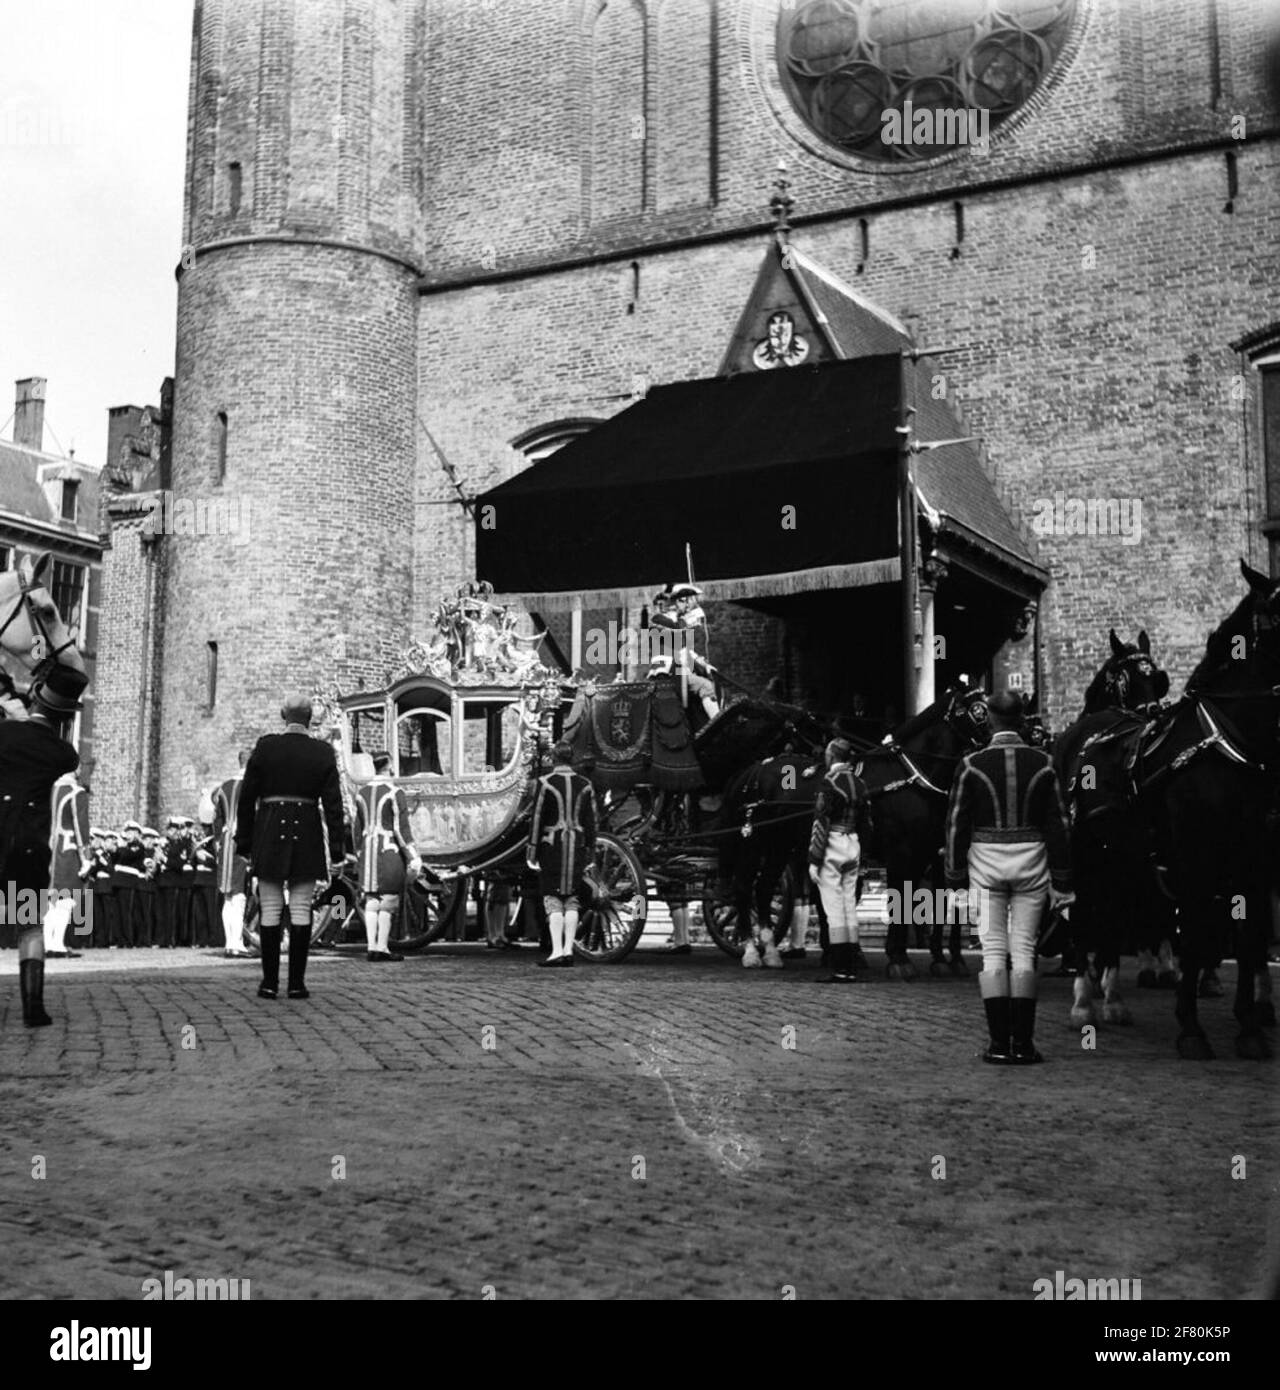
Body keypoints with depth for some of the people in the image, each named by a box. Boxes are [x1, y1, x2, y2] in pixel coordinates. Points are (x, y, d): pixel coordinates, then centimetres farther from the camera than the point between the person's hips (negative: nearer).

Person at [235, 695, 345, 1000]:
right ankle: (297, 983, 4)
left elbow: (247, 798, -1)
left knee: (270, 909, 5)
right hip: (307, 835, 0)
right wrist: (336, 853, 1)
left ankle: (269, 982, 6)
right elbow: (333, 804, -3)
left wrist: (244, 843, 7)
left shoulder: (265, 746, -2)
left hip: (269, 835, 0)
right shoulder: (323, 752, -1)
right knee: (301, 909, 4)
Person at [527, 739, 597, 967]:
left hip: (552, 846, -3)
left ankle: (556, 951, -9)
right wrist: (591, 855, 11)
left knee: (553, 900, -2)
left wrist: (532, 853, -3)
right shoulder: (585, 785, 6)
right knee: (572, 901, 8)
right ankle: (568, 950, 7)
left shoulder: (545, 783, -5)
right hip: (577, 846, 3)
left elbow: (537, 819, -6)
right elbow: (591, 823, 7)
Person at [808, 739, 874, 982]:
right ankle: (853, 966, 16)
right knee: (849, 906, 12)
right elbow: (866, 824, 13)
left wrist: (814, 860, -12)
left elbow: (821, 824, -15)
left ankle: (840, 970, -1)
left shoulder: (830, 783, -13)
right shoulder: (860, 784, 9)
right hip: (853, 847, 7)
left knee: (834, 908, -3)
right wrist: (861, 856, 20)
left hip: (832, 848, -7)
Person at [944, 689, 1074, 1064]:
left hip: (986, 862, -1)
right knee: (1024, 950, 7)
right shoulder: (1042, 763, -1)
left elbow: (957, 823, -3)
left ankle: (999, 1043, 2)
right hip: (1031, 861, 1)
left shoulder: (972, 764, -5)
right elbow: (1057, 824, 1)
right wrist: (1061, 880, 6)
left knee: (993, 950, 4)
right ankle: (1023, 1042, 6)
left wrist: (956, 876, 4)